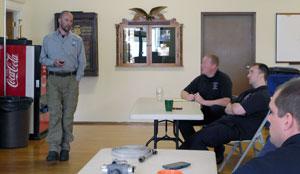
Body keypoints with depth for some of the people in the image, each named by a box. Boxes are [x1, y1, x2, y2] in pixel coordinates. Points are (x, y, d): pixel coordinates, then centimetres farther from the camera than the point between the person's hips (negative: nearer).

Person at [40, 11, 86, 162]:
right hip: (53, 80, 0)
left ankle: (65, 147, 10)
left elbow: (82, 62, 7)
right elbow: (42, 59, 11)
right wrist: (53, 62, -9)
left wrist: (76, 79, -2)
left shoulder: (77, 40, 8)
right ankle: (54, 149, -9)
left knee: (68, 115, 2)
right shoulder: (48, 39, 9)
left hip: (71, 80, 1)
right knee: (54, 114, -8)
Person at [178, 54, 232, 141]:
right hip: (205, 113, 4)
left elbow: (227, 101, -22)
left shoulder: (224, 79, -9)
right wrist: (188, 96, -9)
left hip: (220, 114, -4)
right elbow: (183, 92, 17)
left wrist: (204, 102, -26)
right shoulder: (200, 79, 8)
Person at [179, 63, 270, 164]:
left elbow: (238, 110, -22)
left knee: (199, 138, -17)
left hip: (241, 129, -10)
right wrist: (235, 107, -5)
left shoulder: (262, 95, -12)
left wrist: (232, 107, 1)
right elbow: (227, 109, 18)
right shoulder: (250, 92, 21)